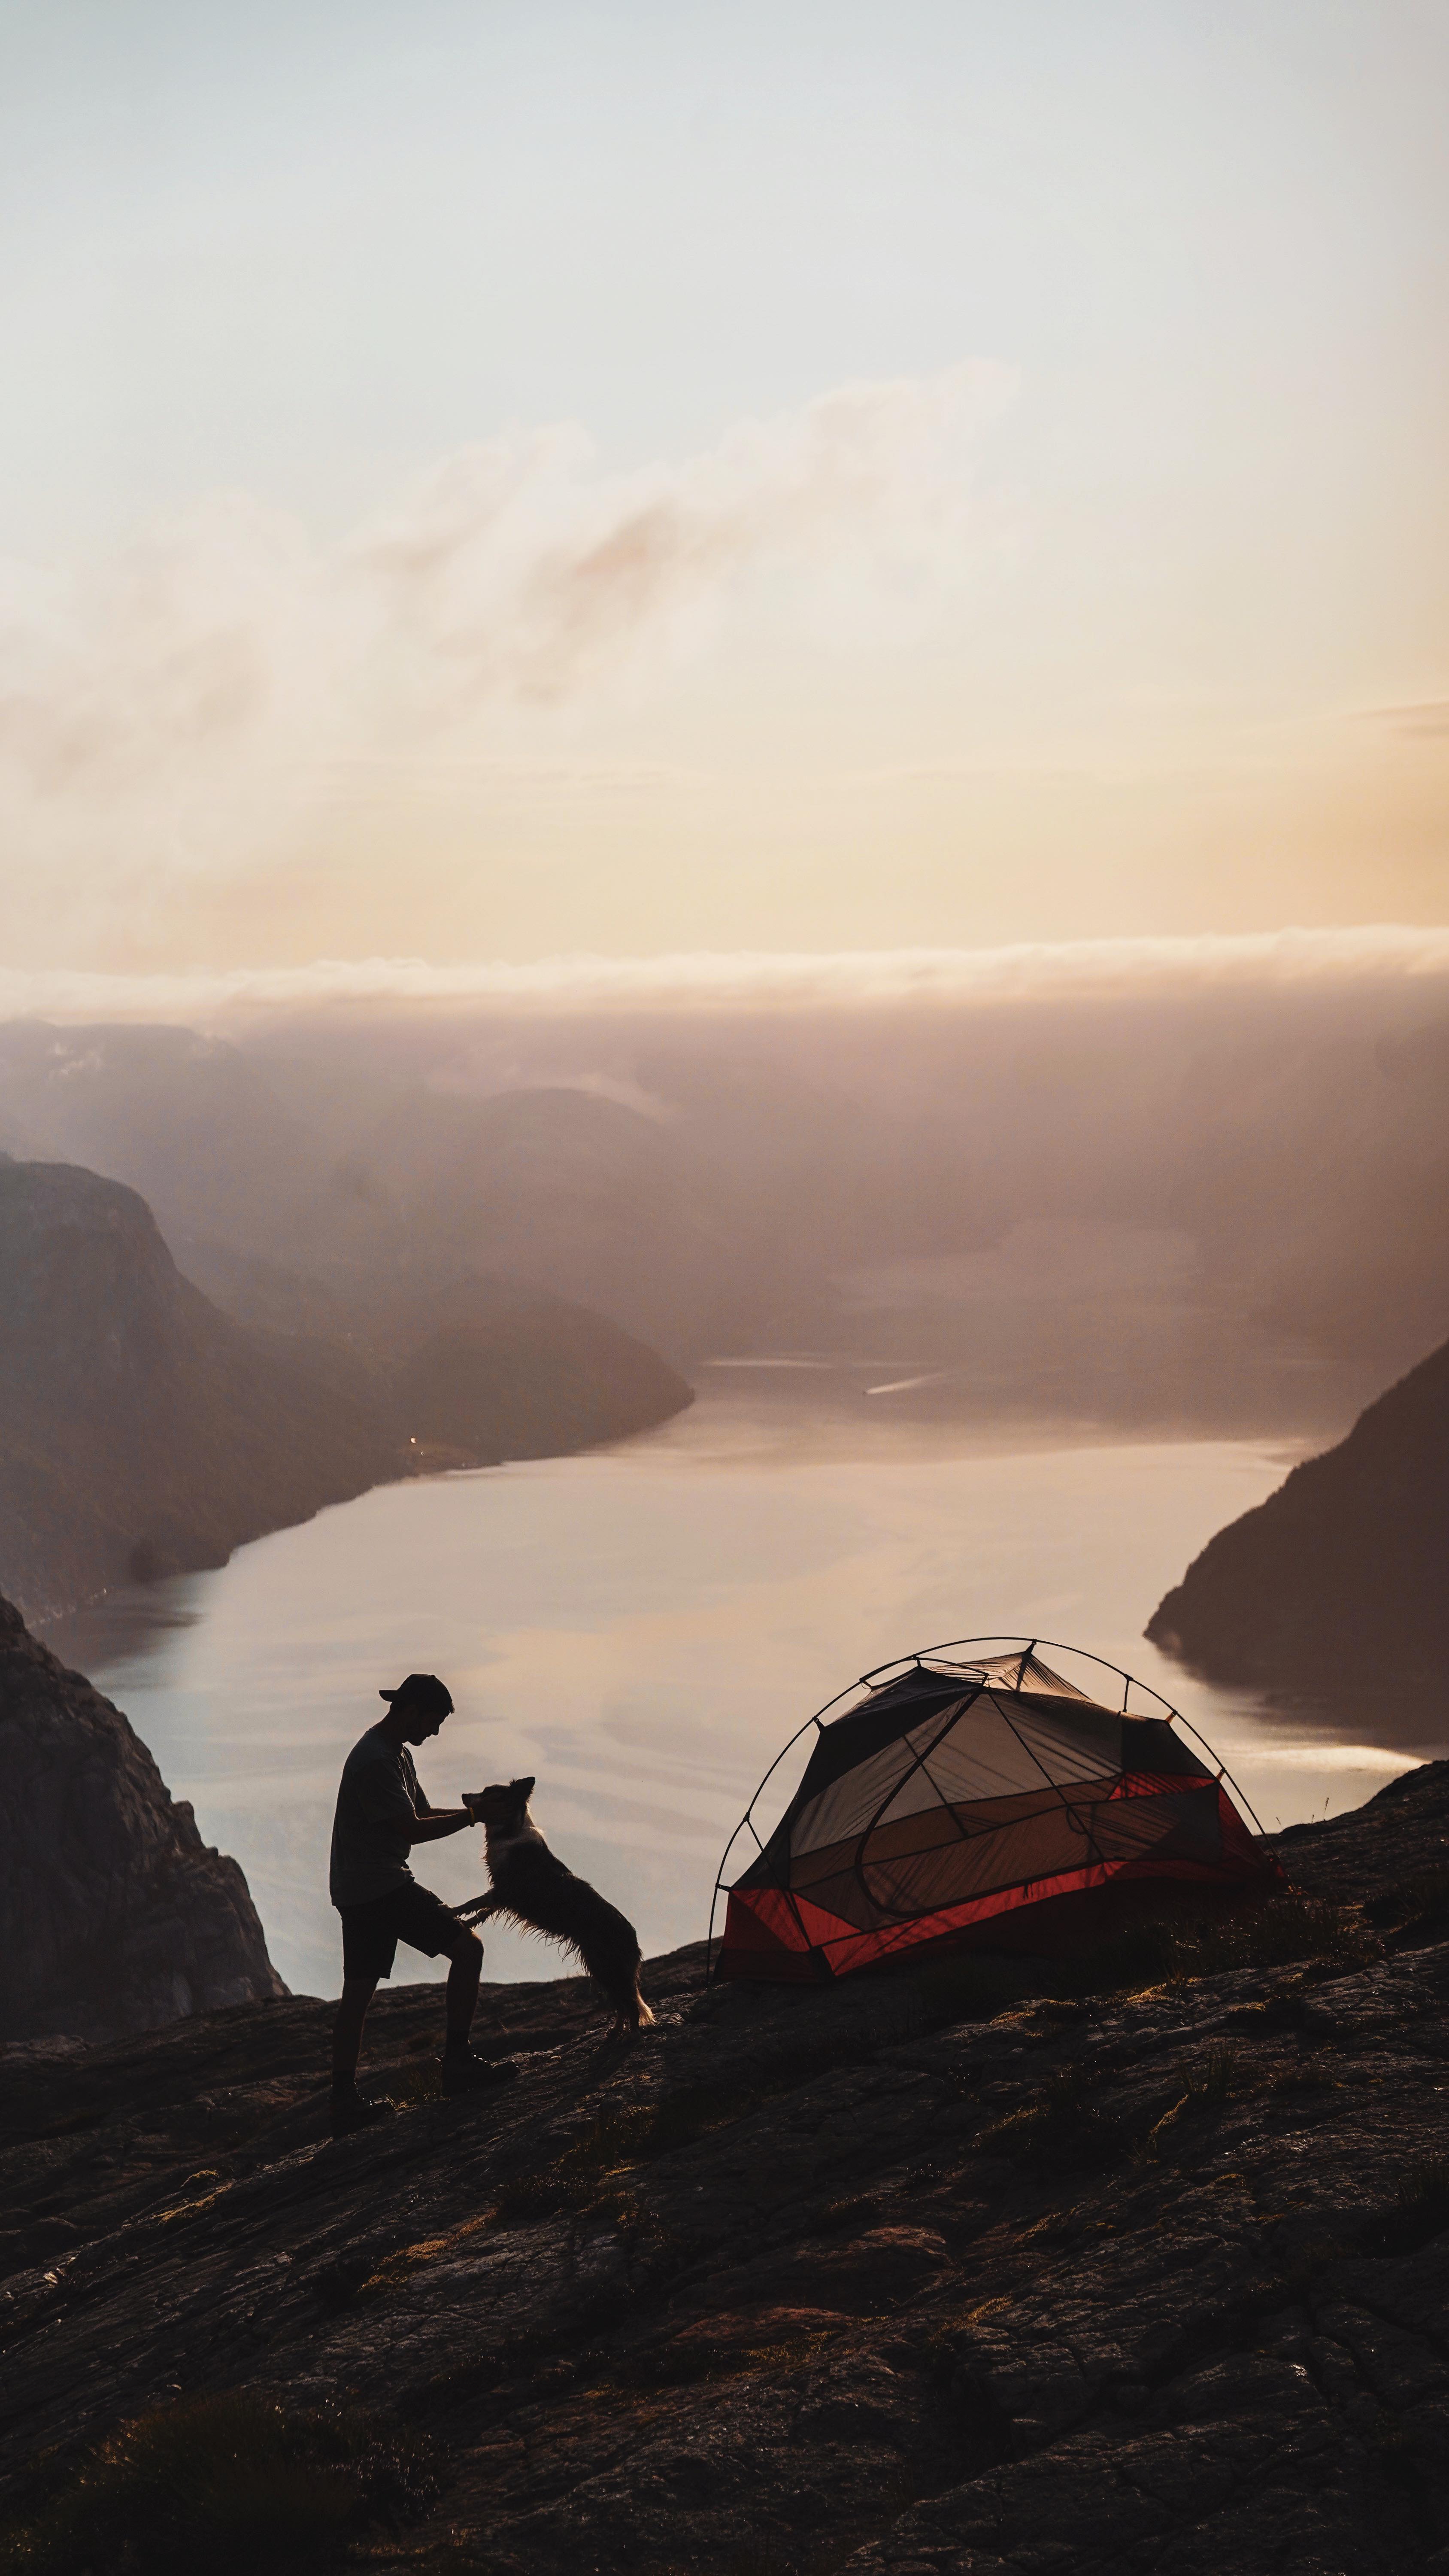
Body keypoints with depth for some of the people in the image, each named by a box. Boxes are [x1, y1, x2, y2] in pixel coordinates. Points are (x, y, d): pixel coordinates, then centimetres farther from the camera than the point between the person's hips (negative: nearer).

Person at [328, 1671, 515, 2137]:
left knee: (357, 1994, 11)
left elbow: (423, 1813, 23)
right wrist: (474, 1816, -11)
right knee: (467, 1948, -8)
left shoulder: (397, 1754, 17)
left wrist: (476, 1811, 9)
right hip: (380, 1885, -11)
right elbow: (411, 1830, -19)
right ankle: (459, 2061, -4)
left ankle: (345, 2102, 13)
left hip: (358, 1891, 11)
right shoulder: (375, 1761, -17)